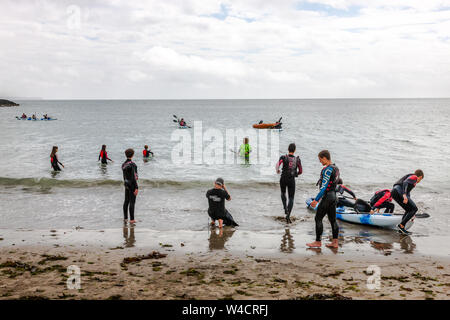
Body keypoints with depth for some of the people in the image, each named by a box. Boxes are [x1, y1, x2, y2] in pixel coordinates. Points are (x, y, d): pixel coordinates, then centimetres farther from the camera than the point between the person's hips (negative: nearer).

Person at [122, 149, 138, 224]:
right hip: (132, 184, -8)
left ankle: (125, 218, 18)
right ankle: (132, 219, -1)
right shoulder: (132, 164, -20)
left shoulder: (123, 164, 6)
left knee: (126, 201, 13)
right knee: (132, 202, -4)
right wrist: (136, 188, -20)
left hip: (126, 183, 8)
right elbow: (133, 176, -22)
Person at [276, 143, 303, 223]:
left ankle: (285, 207, 7)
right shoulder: (297, 159, 0)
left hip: (283, 179, 0)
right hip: (292, 180, 0)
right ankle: (288, 216, -10)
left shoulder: (283, 157, -6)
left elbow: (277, 165, -23)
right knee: (291, 198, 6)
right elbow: (301, 171, 6)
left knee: (283, 193, 30)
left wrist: (277, 170, -1)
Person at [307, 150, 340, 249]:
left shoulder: (327, 169, -17)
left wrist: (316, 200, -19)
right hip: (333, 196, 9)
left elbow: (324, 187, -21)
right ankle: (335, 242, 13)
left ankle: (318, 242, 4)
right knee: (332, 219, 10)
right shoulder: (335, 168, 13)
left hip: (327, 197, -9)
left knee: (318, 218, -1)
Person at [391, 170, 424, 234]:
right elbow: (405, 183, -16)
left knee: (409, 210, 19)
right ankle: (401, 225, -9)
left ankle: (401, 229, 13)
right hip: (399, 192, -9)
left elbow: (408, 193, 38)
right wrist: (404, 195, -31)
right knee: (414, 209, -3)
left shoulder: (410, 177, 33)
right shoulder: (414, 177, 6)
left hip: (394, 192, 9)